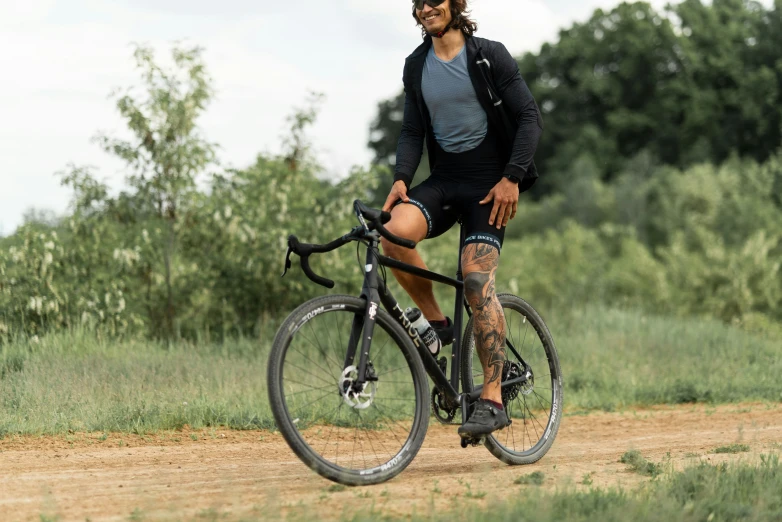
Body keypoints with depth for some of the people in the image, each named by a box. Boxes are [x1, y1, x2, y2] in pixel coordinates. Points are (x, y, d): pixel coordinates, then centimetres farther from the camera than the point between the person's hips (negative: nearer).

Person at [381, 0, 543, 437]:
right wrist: (401, 179, -10)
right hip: (443, 179, 4)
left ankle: (493, 400, -20)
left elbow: (530, 117, -6)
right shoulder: (416, 68, 11)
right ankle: (438, 324, -6)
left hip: (489, 182, -4)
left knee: (477, 279, -20)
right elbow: (413, 132, 9)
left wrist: (512, 177, -17)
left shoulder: (490, 57, -3)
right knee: (395, 232, -27)